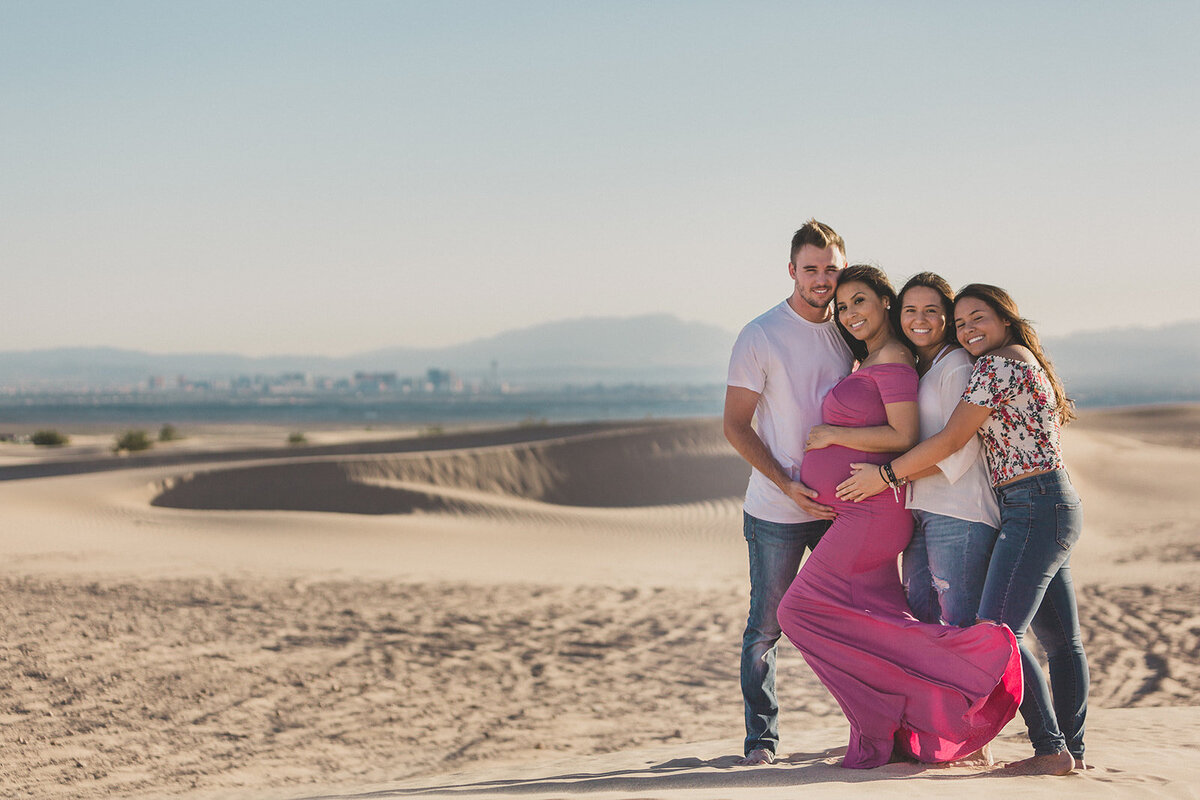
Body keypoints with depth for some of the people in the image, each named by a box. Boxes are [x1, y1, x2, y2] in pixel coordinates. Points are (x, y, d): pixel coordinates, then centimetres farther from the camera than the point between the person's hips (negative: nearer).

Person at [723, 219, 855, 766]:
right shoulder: (760, 337, -9)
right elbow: (735, 426, -8)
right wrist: (788, 484, -18)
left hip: (840, 504, 4)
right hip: (777, 512, -4)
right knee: (766, 628, 2)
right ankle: (761, 737, 13)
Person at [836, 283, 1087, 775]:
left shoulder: (999, 364, -11)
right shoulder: (1028, 363, 20)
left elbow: (950, 441, -12)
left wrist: (886, 475, -5)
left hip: (1033, 508, -11)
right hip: (1056, 510, 11)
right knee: (1061, 639, 11)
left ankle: (1051, 751, -11)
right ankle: (1072, 748, 16)